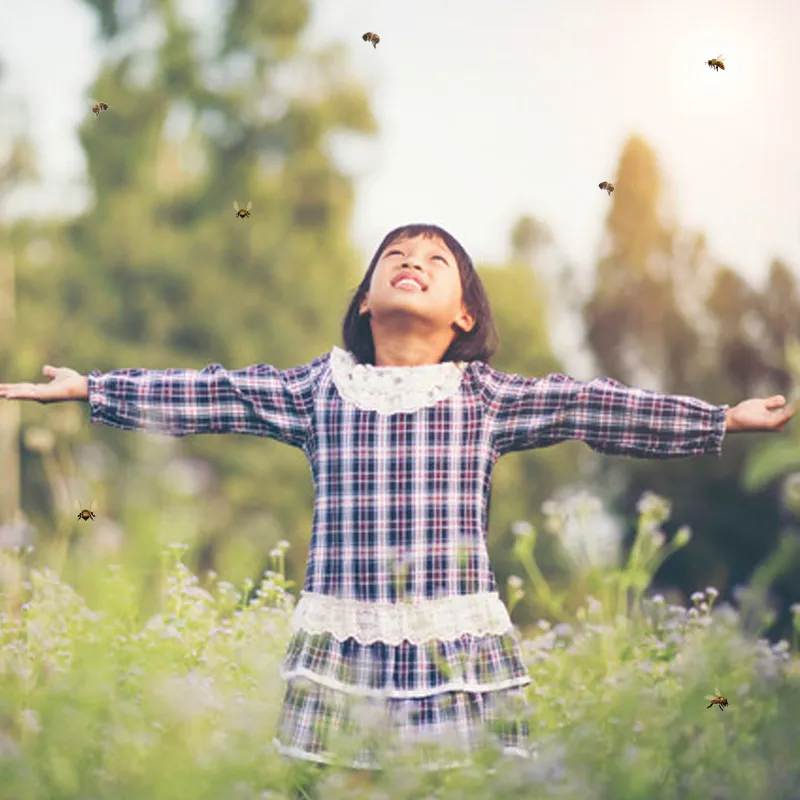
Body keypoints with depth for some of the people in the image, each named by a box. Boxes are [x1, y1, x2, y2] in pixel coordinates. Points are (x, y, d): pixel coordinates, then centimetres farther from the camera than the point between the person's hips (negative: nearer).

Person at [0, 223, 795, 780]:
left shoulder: (484, 394, 7)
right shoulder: (321, 386, 10)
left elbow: (591, 407, 7)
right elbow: (215, 394, 11)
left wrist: (725, 418, 7)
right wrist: (87, 388, 11)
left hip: (455, 642, 0)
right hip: (343, 640, 1)